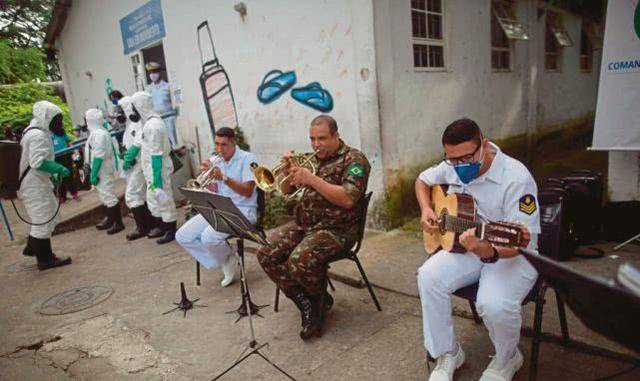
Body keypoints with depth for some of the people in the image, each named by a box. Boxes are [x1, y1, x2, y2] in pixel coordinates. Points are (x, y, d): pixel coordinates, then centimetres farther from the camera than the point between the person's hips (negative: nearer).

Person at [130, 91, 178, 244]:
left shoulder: (152, 125, -21)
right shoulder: (151, 121, 11)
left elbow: (156, 155, -23)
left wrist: (156, 179, -23)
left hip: (158, 170, -10)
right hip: (152, 170, 10)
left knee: (163, 199, 1)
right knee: (153, 198, 19)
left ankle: (171, 231, 13)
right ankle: (161, 227, 32)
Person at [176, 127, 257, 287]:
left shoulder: (247, 158, -7)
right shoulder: (214, 161, 9)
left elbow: (247, 191, -16)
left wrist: (224, 178, -25)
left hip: (242, 210, -7)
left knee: (209, 237, -29)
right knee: (182, 236, -6)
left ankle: (228, 259, 5)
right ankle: (224, 261, 6)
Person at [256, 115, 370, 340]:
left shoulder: (354, 159, -6)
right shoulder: (312, 159, 14)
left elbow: (348, 199, -21)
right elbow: (286, 190, 17)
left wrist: (312, 179, -22)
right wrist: (288, 171, -4)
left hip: (336, 229, -7)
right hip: (303, 224, 7)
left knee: (299, 261, -30)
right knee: (266, 253, -11)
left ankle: (321, 300, 4)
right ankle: (307, 305, 0)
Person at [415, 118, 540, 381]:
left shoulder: (516, 178, -23)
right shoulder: (451, 167, -4)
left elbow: (524, 240, -26)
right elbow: (423, 180, 17)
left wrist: (491, 253, -47)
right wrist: (426, 209, -3)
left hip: (513, 255, -5)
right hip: (463, 245, 5)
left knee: (494, 305, -31)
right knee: (429, 277, -22)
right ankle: (447, 354, 0)